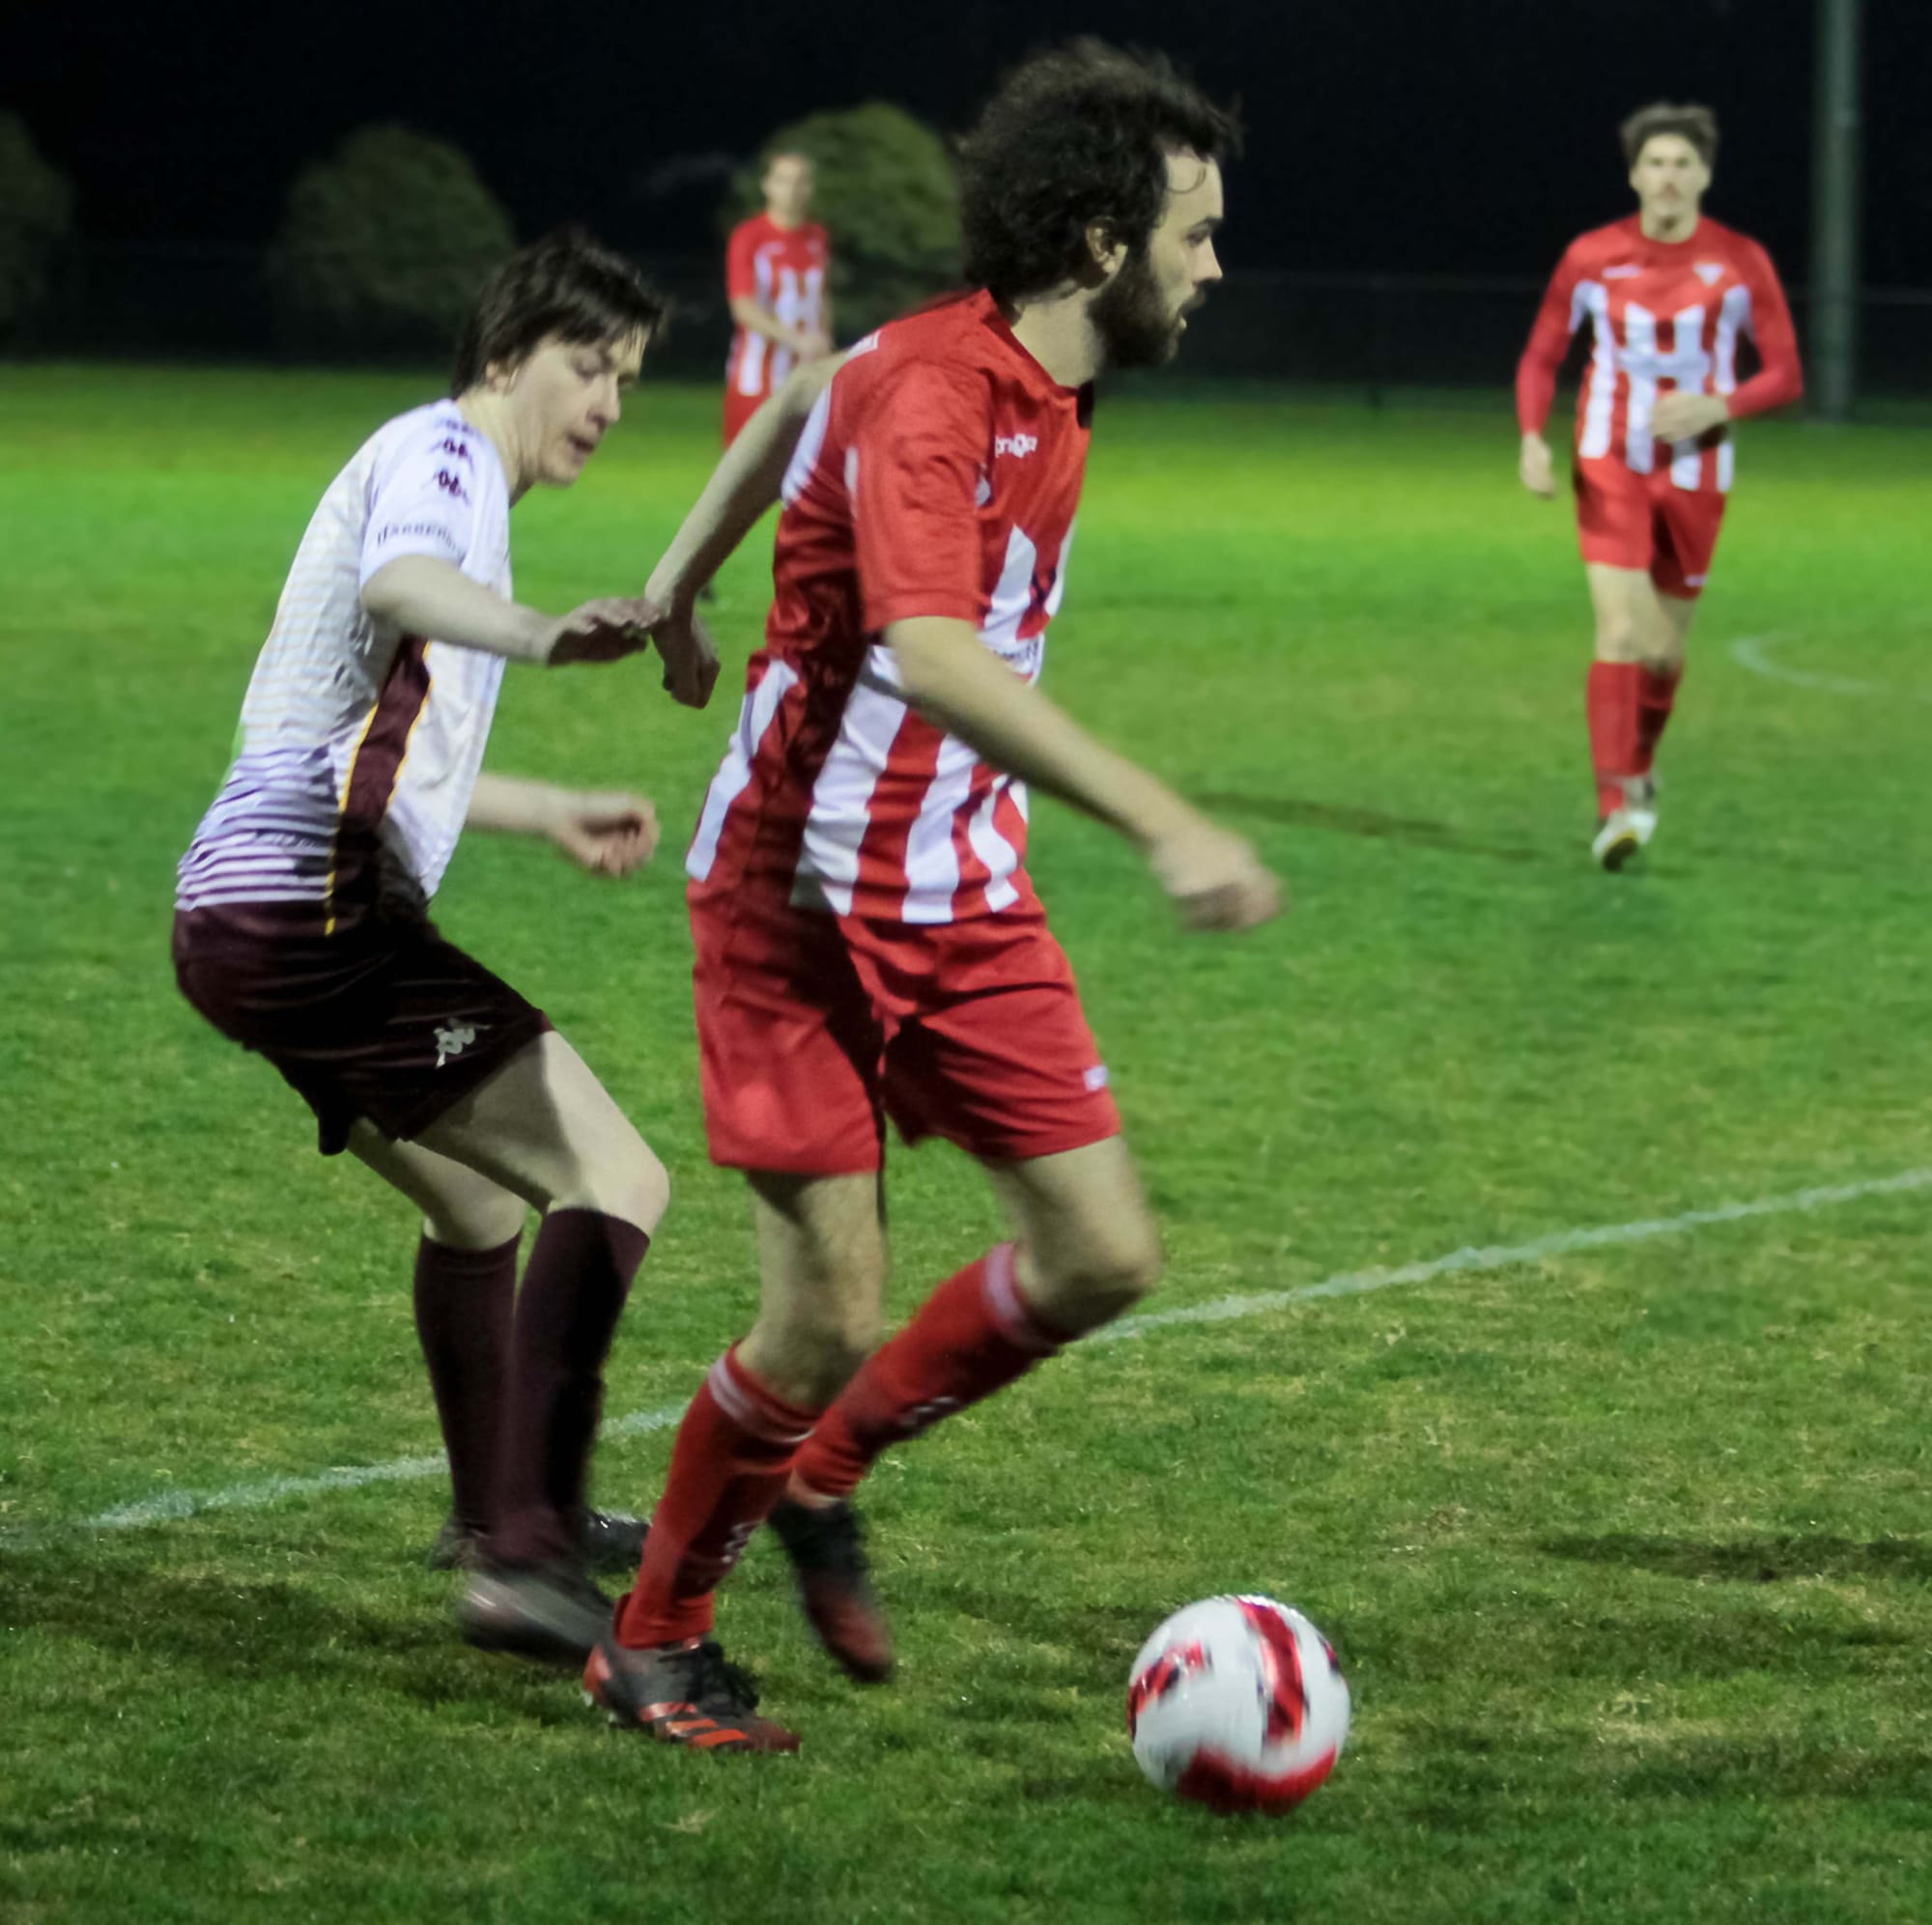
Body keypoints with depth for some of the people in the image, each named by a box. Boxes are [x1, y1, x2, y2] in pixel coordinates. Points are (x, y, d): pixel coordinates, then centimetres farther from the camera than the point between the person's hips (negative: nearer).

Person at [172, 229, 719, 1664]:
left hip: (244, 917, 11)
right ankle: (527, 1559, -27)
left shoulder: (439, 470, 27)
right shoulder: (439, 455, -6)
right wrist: (545, 636, -52)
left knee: (476, 1198, 30)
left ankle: (504, 1510, 50)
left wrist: (552, 816, 51)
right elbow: (396, 583, -32)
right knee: (615, 1183, -16)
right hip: (315, 915, -11)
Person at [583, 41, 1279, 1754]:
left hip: (966, 902, 8)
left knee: (1103, 1256, 0)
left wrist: (684, 576, 35)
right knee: (830, 1314, -7)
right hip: (804, 903, -8)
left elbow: (798, 405, 25)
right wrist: (1164, 826, -48)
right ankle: (654, 1641, 15)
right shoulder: (932, 394, -24)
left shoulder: (1036, 387, 5)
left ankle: (823, 1474, 22)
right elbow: (930, 656, -41)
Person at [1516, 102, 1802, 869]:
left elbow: (1786, 375, -1)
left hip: (1694, 476, 1)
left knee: (1666, 647, 11)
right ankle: (1616, 806, -21)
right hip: (1610, 468, -1)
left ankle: (1639, 769, 38)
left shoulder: (1740, 262, -4)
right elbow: (1541, 357, 7)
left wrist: (1718, 408, -19)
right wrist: (1532, 438, -10)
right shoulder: (1592, 258, -3)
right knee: (1621, 633, -17)